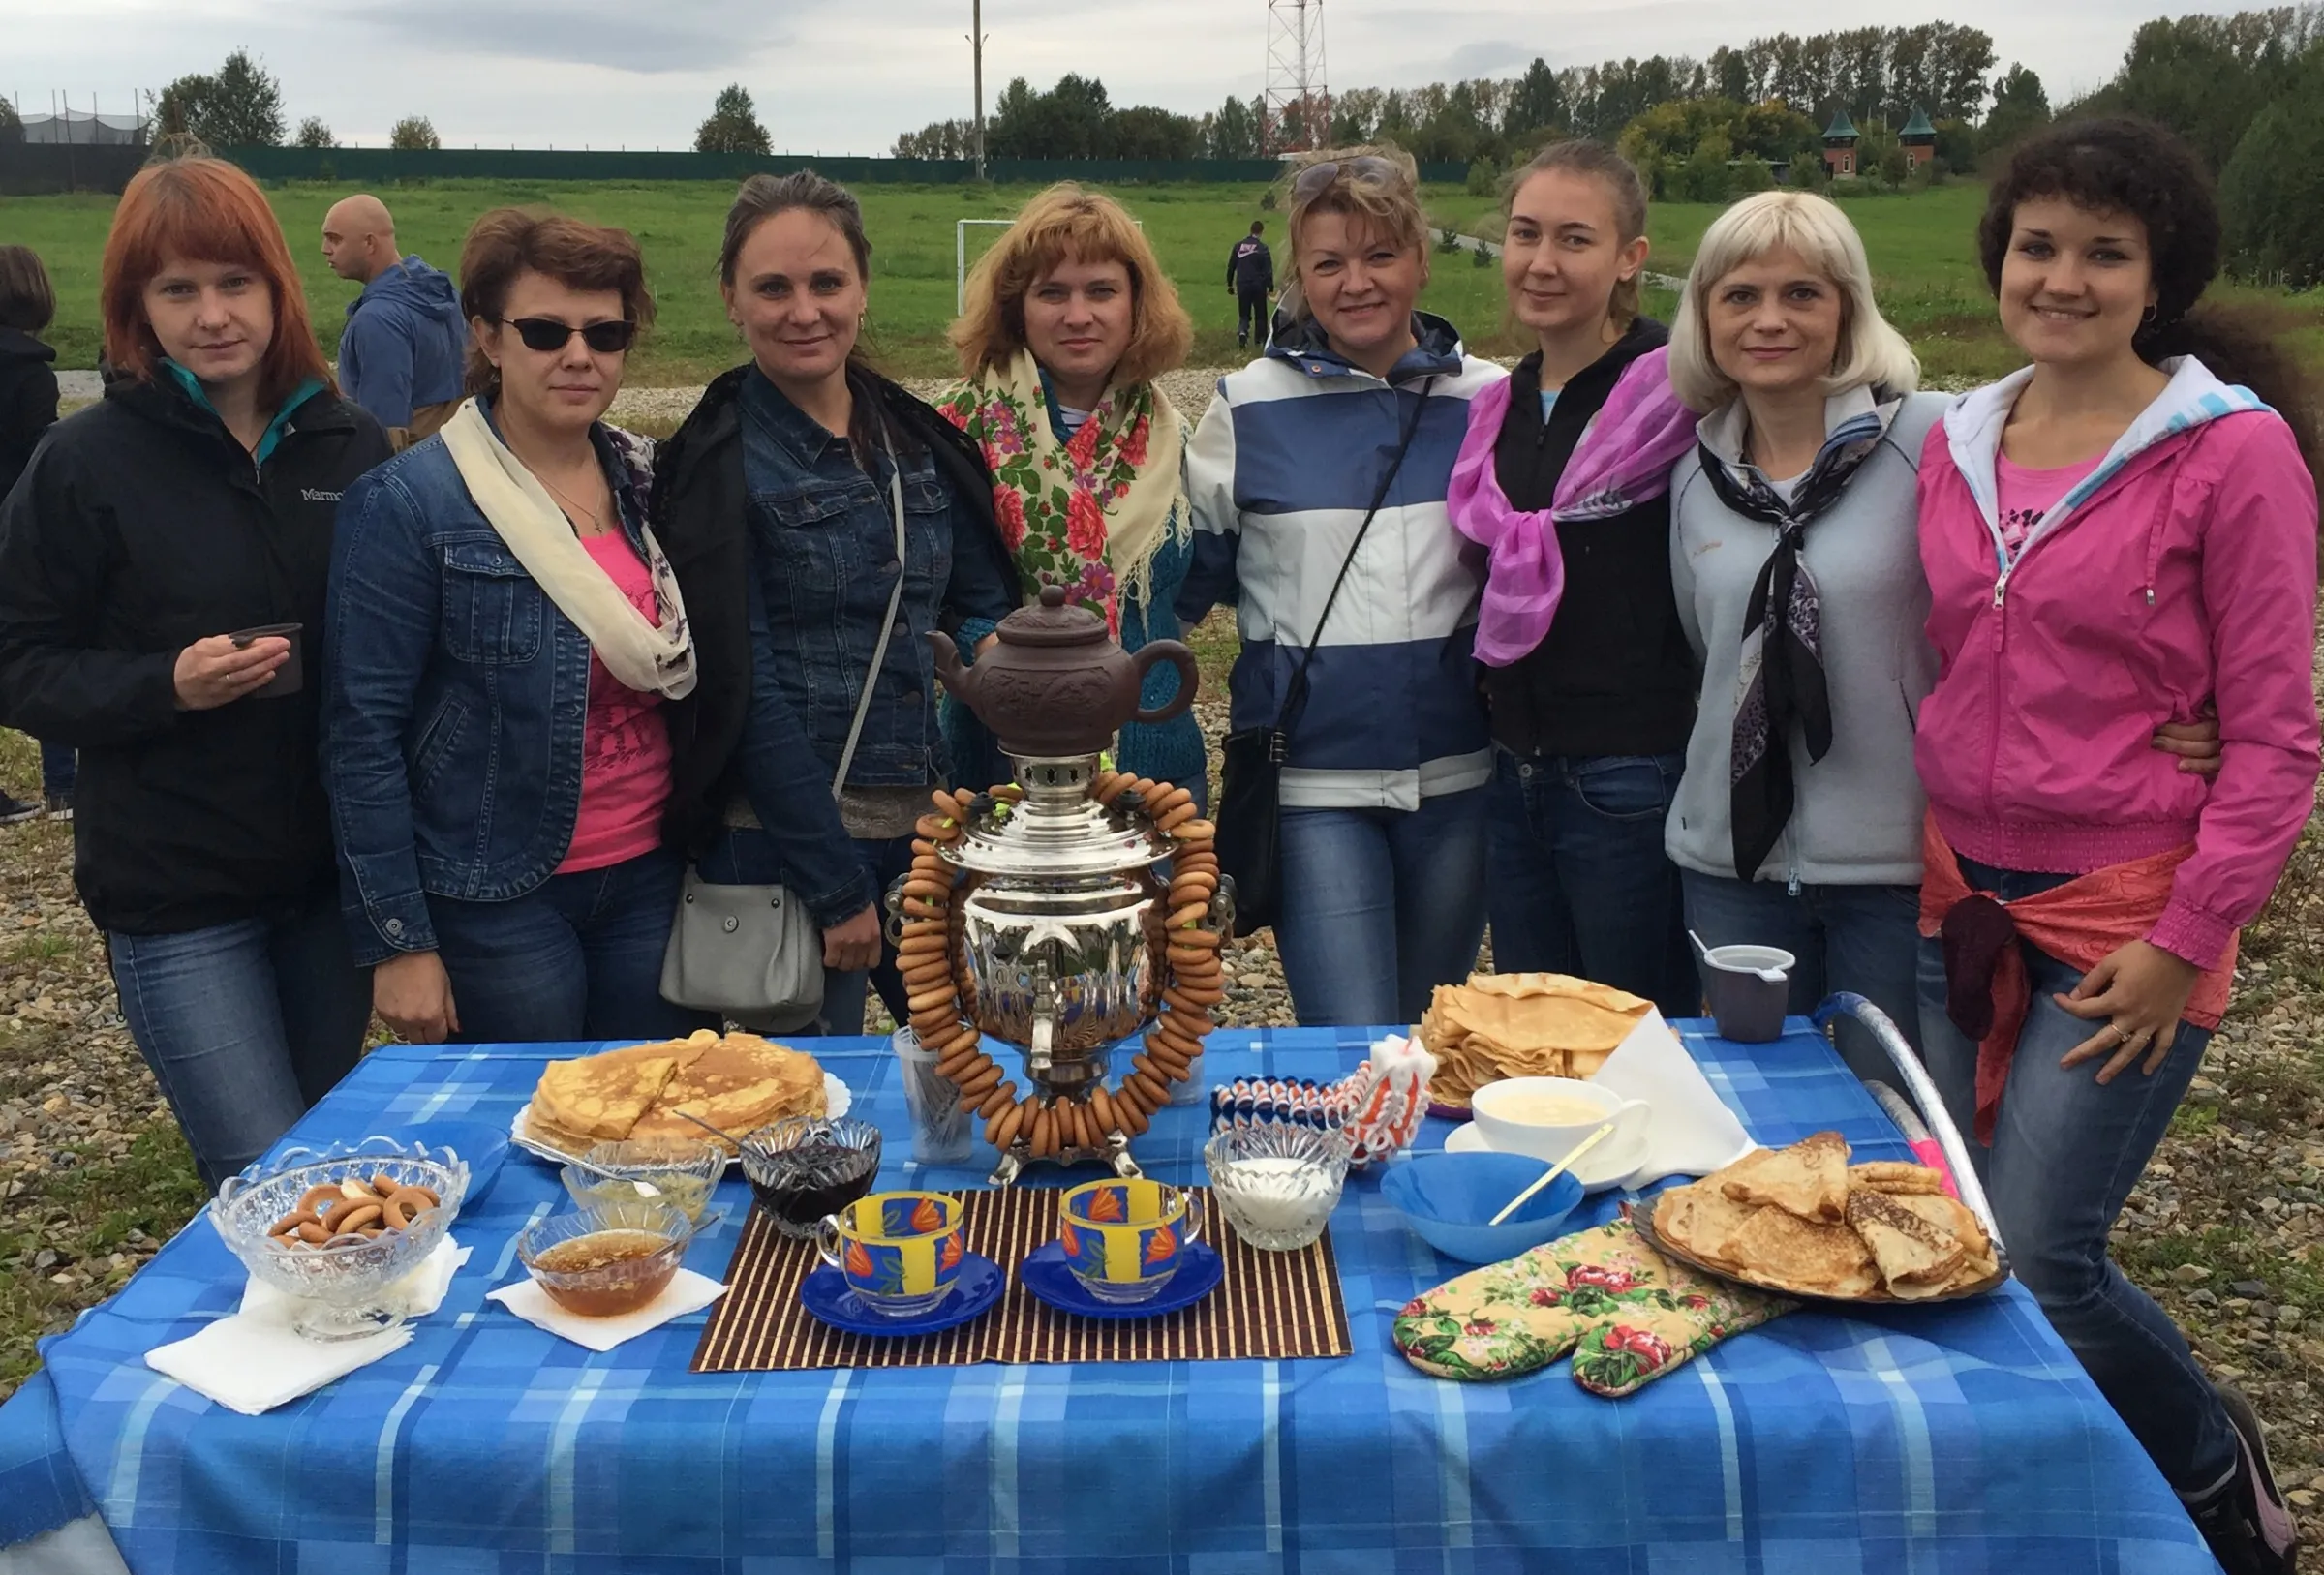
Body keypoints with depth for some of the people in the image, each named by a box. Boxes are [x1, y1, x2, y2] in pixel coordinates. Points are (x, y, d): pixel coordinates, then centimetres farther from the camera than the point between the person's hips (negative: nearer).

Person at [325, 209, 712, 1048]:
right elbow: (364, 734, -11)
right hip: (499, 901, -5)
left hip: (650, 883, 5)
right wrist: (397, 942, -12)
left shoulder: (650, 483, 4)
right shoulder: (407, 503, -11)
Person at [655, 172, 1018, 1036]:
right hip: (780, 843, -5)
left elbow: (983, 601, 16)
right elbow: (742, 689, -13)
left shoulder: (921, 439, 7)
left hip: (927, 828, 5)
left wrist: (988, 645, -8)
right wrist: (837, 887, -14)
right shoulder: (717, 463, -9)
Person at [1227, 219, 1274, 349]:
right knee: (1260, 314, 12)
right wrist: (1271, 287, -3)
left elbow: (1231, 266, 8)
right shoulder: (1262, 248, -9)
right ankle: (1261, 340, 20)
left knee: (1244, 314, 9)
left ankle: (1242, 331, -19)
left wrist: (1230, 284, 18)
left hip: (1242, 285, 3)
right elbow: (1268, 270, -10)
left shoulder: (1238, 245, 3)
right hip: (1258, 285, -3)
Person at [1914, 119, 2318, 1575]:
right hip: (1962, 897, 6)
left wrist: (2184, 941, -12)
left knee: (2035, 1256, -7)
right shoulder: (1958, 444, 6)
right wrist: (1941, 856, 8)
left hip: (2125, 919, -5)